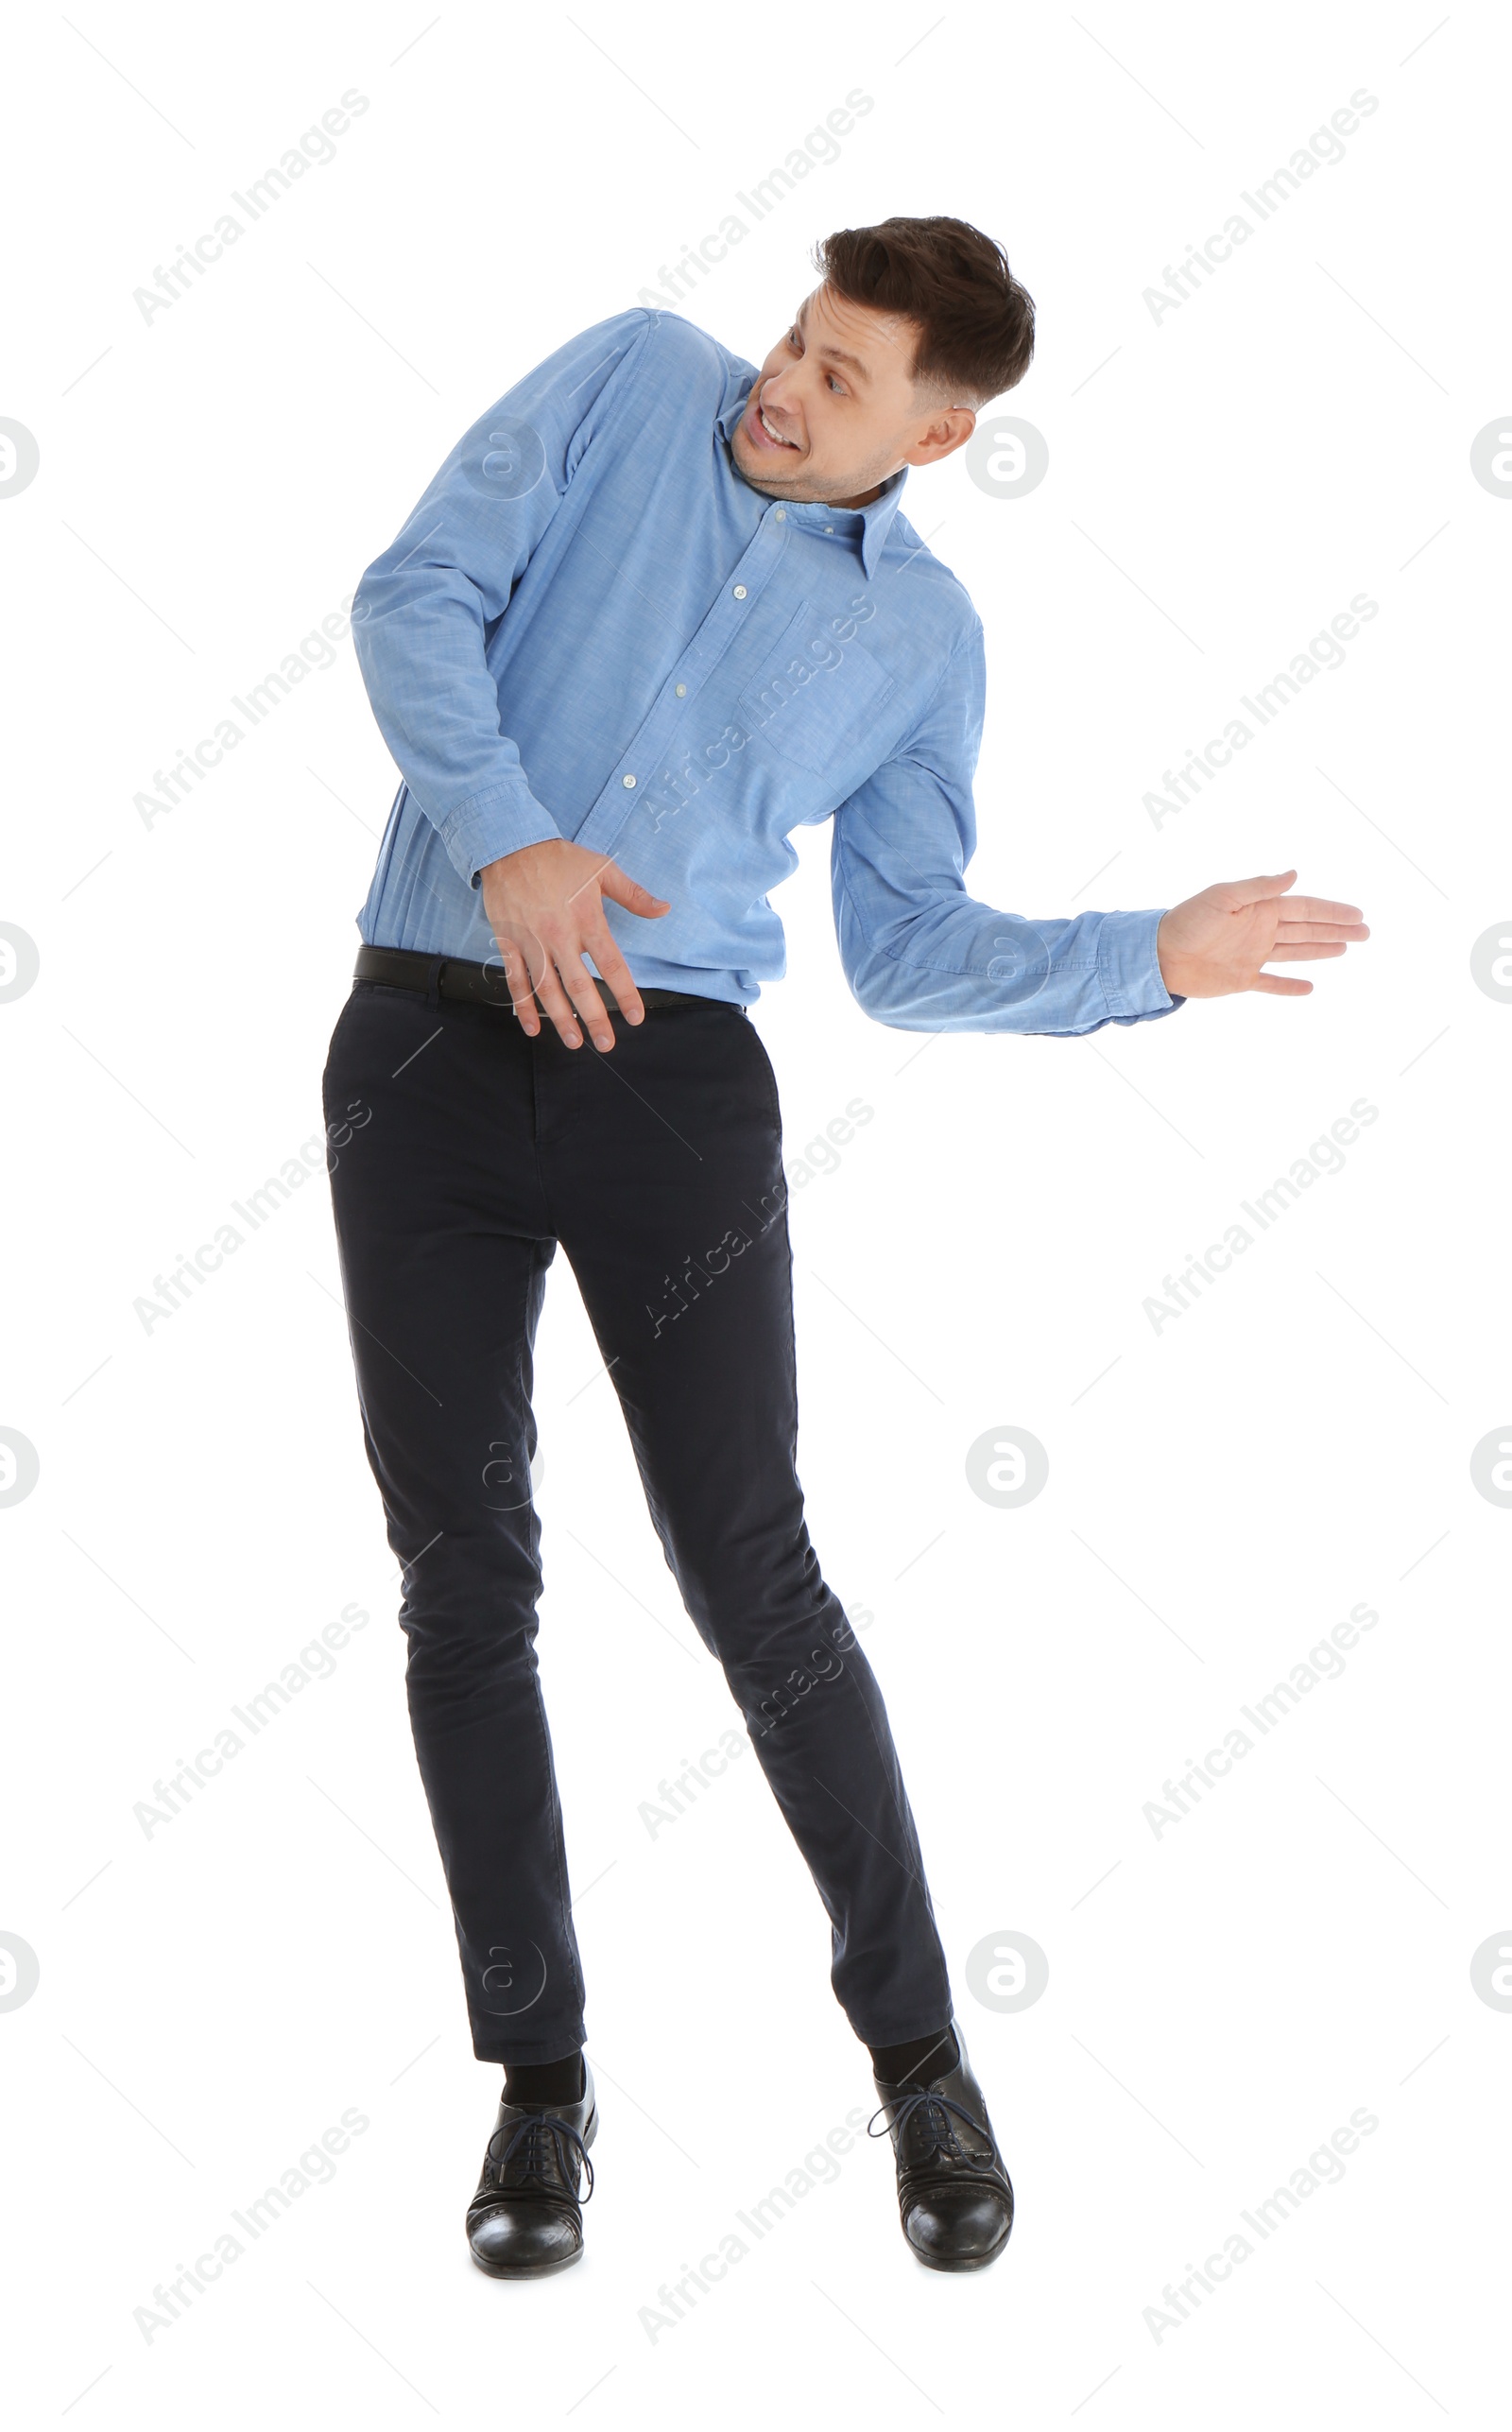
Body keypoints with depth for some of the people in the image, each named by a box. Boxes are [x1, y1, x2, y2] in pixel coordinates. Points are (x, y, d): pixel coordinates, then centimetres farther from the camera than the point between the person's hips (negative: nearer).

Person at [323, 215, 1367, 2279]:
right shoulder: (635, 381, 6)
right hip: (429, 1046, 1)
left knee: (752, 1577, -3)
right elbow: (420, 596, -3)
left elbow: (910, 954, 11)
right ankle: (541, 2076, 18)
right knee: (464, 1578, 4)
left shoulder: (925, 640, 8)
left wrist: (1154, 957, 0)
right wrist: (506, 833, -18)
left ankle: (918, 2050, 16)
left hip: (677, 1085, 0)